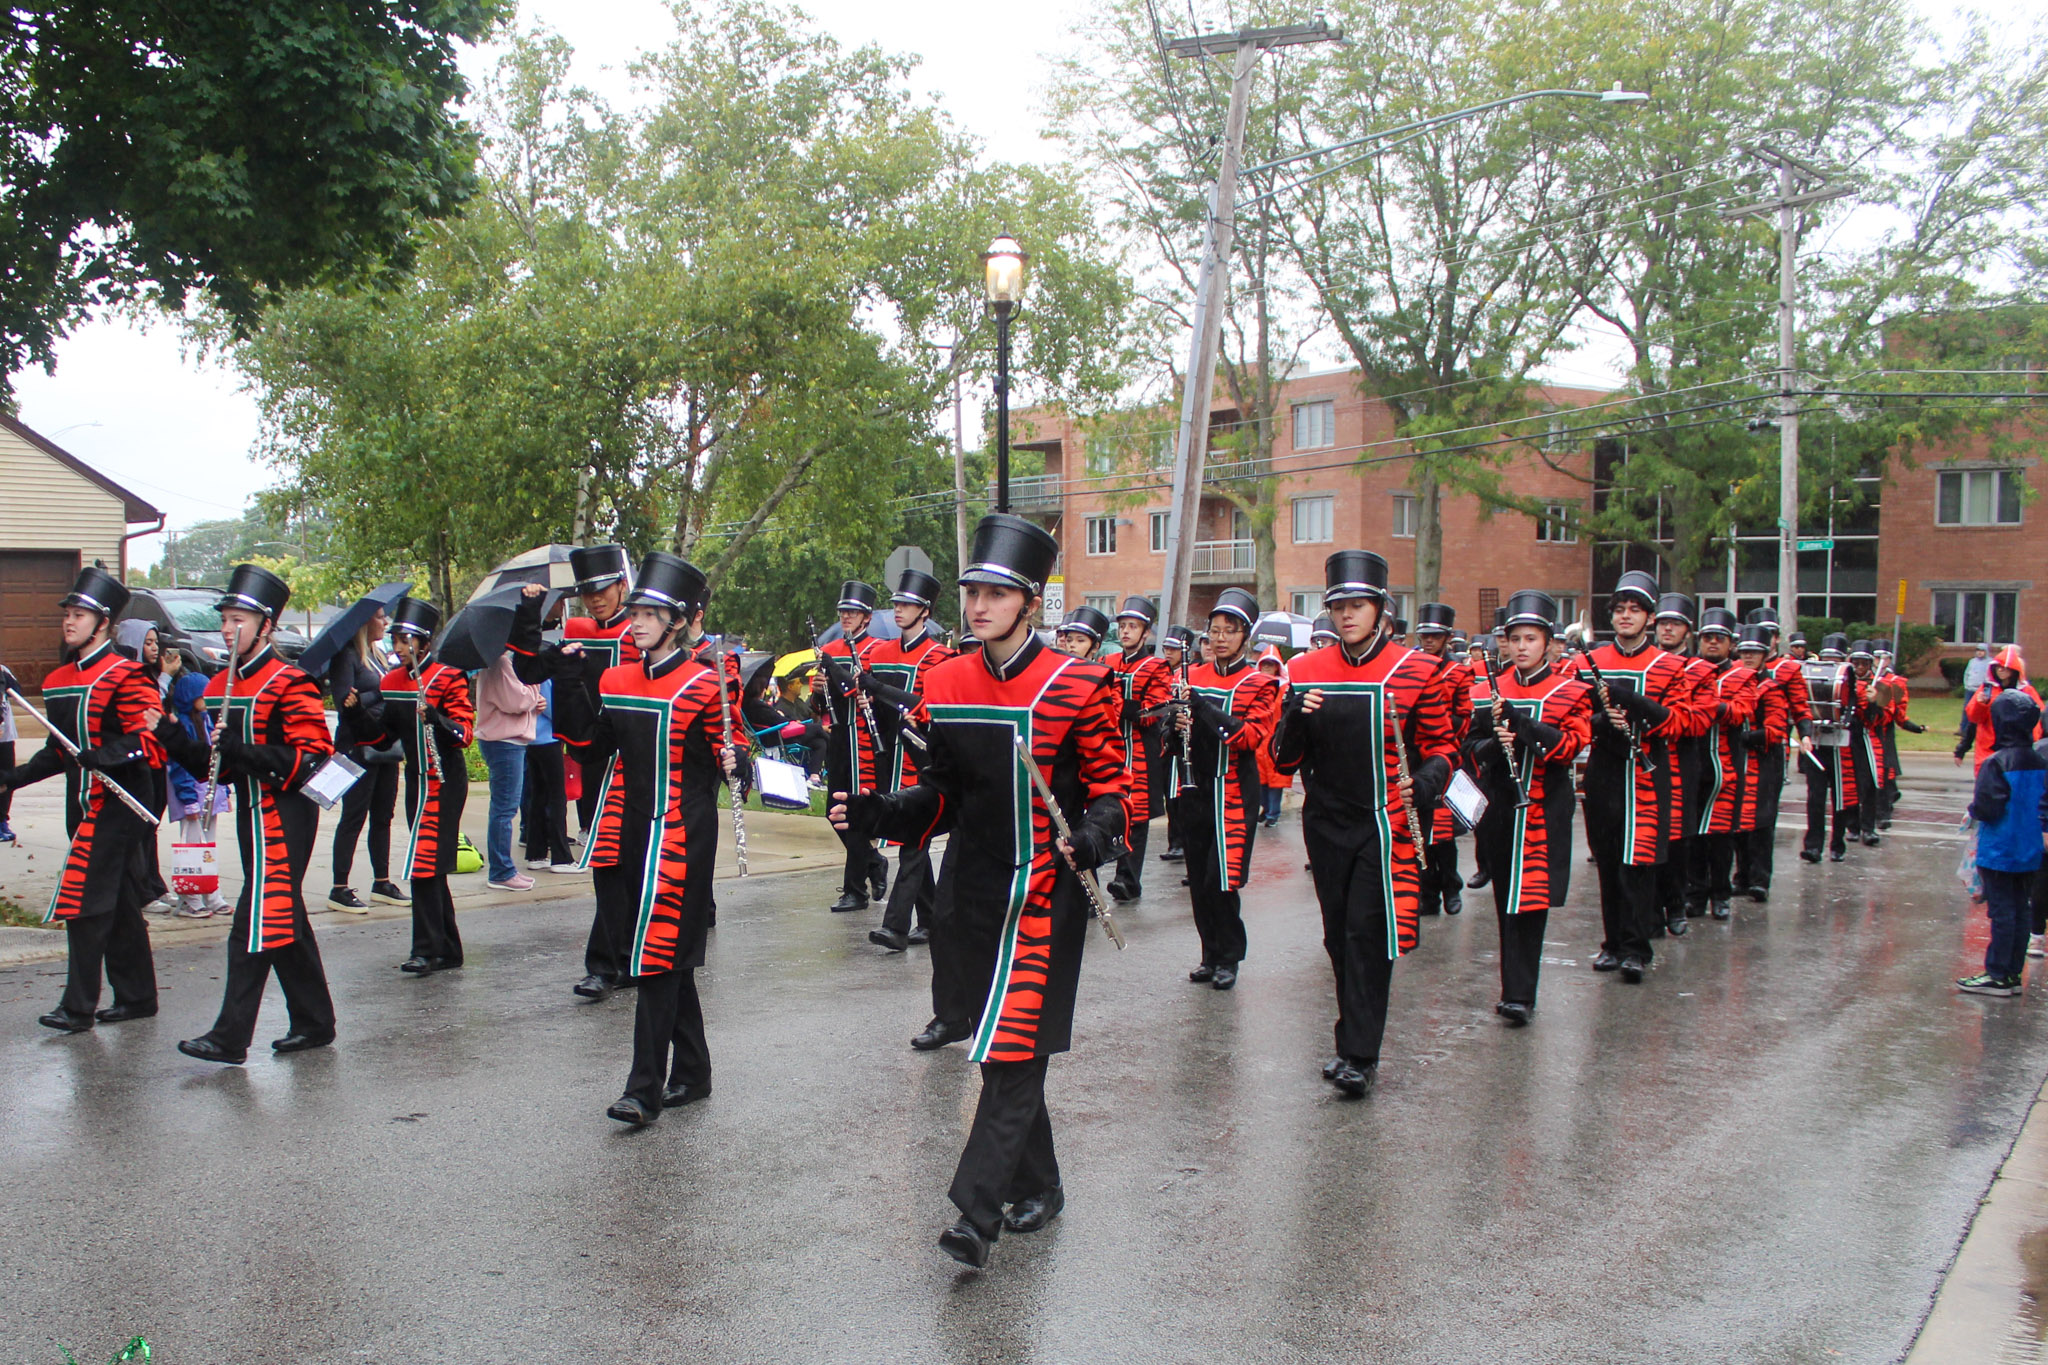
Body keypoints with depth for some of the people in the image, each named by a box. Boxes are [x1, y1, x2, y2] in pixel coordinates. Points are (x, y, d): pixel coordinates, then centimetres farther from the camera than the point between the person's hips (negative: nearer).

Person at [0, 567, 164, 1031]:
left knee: (84, 899, -9)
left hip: (117, 803, -8)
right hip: (83, 802, 8)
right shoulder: (58, 680, 15)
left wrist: (106, 755, -31)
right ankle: (136, 996, 21)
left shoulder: (125, 676, -11)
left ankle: (79, 1006, -2)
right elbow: (59, 750, 20)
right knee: (119, 903, 13)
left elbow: (149, 737, -18)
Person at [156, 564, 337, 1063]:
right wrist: (176, 740, 1)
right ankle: (314, 1023, 24)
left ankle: (230, 1037, -3)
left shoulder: (290, 685, -13)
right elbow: (218, 763, 17)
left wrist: (244, 752, -26)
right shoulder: (221, 686, 13)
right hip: (251, 813, 9)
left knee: (257, 924, -8)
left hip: (283, 819, -9)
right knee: (285, 918, 14)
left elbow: (311, 759, -18)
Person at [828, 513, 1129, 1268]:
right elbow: (942, 796, 11)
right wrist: (873, 813, -4)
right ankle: (1037, 1187, 31)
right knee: (1000, 1044, 14)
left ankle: (977, 1211, -5)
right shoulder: (945, 687, 6)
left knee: (1013, 1048, -8)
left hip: (1044, 895, -5)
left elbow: (1112, 786, -4)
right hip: (973, 894, 5)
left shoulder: (1078, 688, -8)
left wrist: (1093, 837, -24)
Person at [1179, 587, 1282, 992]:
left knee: (1222, 880, -6)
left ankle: (1228, 958, 10)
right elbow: (1177, 734, 16)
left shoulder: (1260, 684, -4)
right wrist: (1179, 726, -8)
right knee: (1199, 879, 7)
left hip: (1234, 793, -4)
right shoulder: (1193, 677, 8)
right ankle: (1211, 954, 21)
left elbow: (1252, 738, -16)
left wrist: (1206, 708, -25)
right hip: (1198, 789, 4)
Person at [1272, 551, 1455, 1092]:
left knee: (1369, 934, -8)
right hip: (1327, 826, 4)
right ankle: (1356, 1037, 28)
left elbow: (1442, 745, 4)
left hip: (1387, 825, -3)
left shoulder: (1417, 671, -3)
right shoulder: (1306, 672, 4)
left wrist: (1426, 782, -16)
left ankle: (1359, 1056, -2)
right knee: (1339, 936, 11)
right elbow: (1284, 760, 5)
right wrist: (1297, 719, -16)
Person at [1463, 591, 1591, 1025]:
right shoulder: (1491, 691, 10)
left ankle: (1520, 995, -7)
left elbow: (1573, 744, -12)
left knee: (1528, 902, -9)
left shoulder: (1570, 691, 1)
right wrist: (1493, 744, -13)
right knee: (1505, 900, 9)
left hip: (1542, 811, -4)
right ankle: (1516, 984, 20)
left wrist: (1521, 723, -22)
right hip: (1497, 807, 4)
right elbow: (1470, 746, 9)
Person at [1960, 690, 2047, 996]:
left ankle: (1998, 976, 3)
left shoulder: (1996, 764, -19)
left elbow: (1986, 809, -22)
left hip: (1999, 853, -6)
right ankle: (2013, 974, 18)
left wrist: (1973, 806, -2)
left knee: (2002, 913, -2)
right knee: (2020, 911, 12)